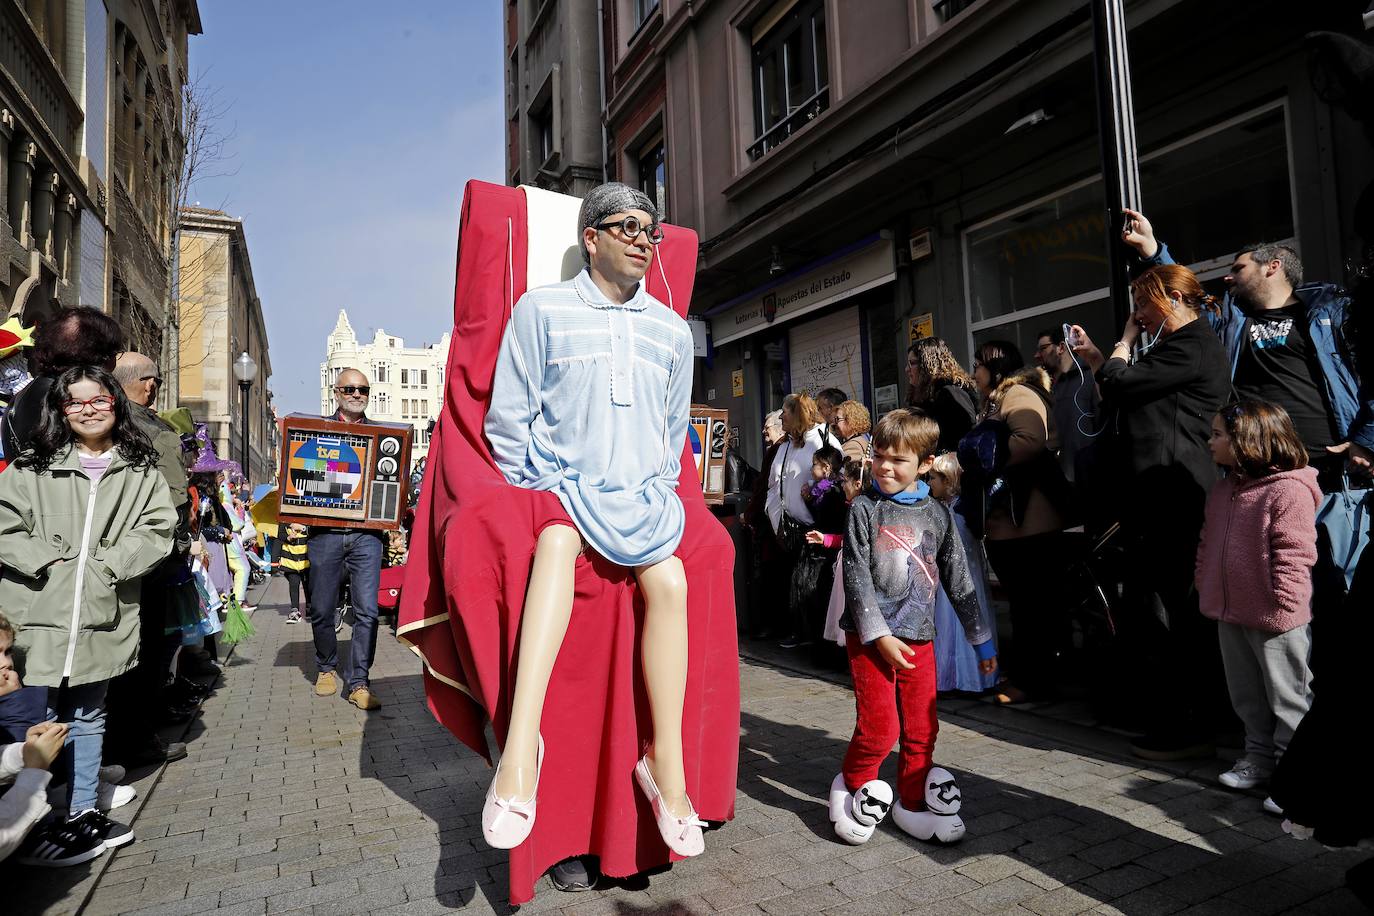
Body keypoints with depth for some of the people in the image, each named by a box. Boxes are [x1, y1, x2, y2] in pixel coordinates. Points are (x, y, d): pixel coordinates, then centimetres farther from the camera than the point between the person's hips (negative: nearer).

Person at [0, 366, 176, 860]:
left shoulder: (141, 471, 5)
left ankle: (83, 811, 27)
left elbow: (158, 529, -2)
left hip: (102, 616, 1)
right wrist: (49, 561, -13)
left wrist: (106, 565, -12)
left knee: (87, 718, 15)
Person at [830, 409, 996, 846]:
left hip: (919, 637, 4)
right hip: (870, 635, -4)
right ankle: (851, 786, 19)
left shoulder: (937, 514, 7)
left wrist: (981, 639, 13)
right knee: (879, 728, -6)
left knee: (922, 730, 8)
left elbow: (959, 580, 12)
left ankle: (911, 803, 27)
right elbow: (856, 577, -8)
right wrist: (880, 635, -14)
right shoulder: (865, 508, -3)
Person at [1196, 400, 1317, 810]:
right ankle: (1259, 757, 32)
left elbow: (1294, 554, -19)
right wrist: (1204, 584, 15)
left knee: (1287, 698, 7)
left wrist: (1283, 603, -19)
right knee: (1247, 694, 18)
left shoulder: (1289, 491, -18)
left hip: (1274, 619, -8)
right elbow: (1208, 542, 18)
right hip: (1230, 612, 9)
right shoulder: (1223, 490, 9)